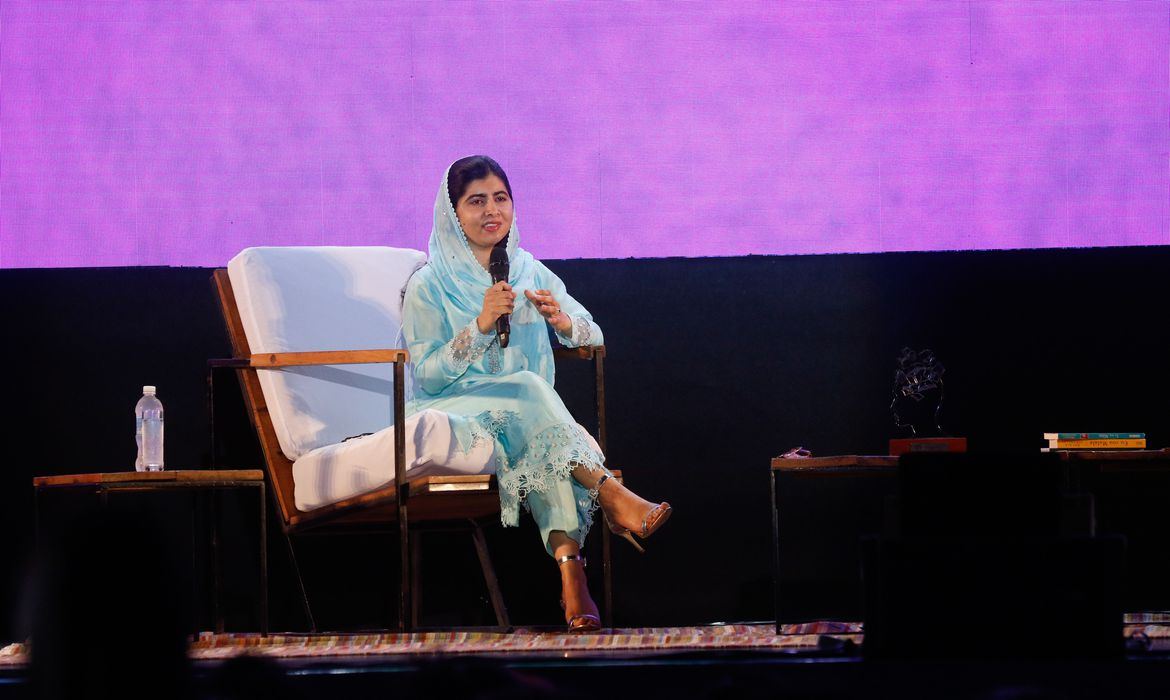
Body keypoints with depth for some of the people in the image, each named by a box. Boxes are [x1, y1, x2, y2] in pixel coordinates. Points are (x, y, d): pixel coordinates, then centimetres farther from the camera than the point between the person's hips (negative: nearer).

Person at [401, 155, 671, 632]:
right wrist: (481, 325, -20)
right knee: (528, 389, -35)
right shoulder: (428, 287, 1)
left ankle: (567, 563, -50)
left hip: (529, 415, 3)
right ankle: (611, 497, -42)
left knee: (542, 445, -35)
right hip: (455, 412, -3)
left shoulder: (530, 272, 14)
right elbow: (426, 375, -9)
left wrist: (561, 321, -13)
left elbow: (594, 337, 10)